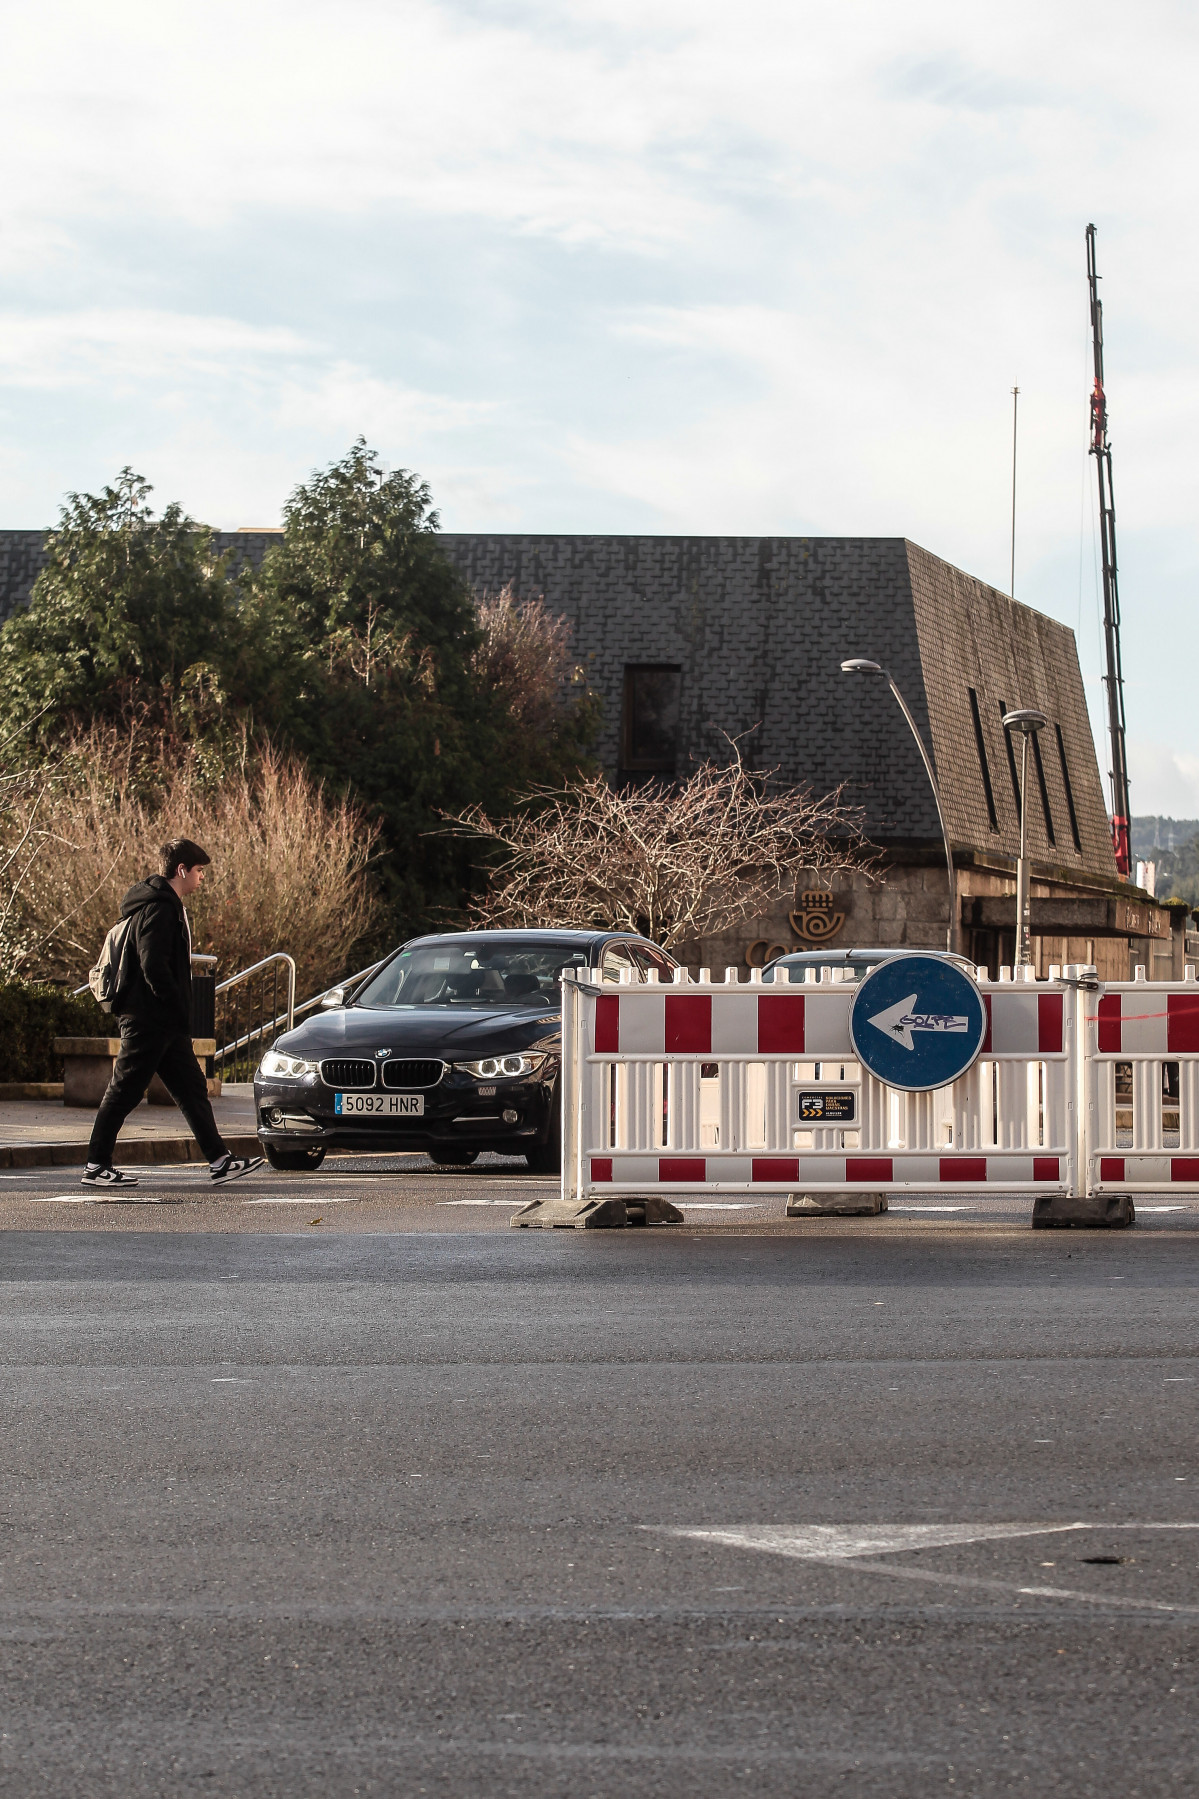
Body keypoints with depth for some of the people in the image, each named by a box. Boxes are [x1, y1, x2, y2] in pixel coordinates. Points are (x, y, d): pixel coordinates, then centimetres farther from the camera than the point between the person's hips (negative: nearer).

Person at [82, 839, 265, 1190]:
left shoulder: (169, 907, 18)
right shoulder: (159, 908, -14)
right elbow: (153, 966, -23)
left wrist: (181, 1018, 17)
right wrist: (178, 1011, -19)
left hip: (166, 1026, 11)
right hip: (149, 1019, -11)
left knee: (192, 1089, 8)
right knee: (124, 1092, -4)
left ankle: (220, 1161, 7)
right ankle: (96, 1166, 1)